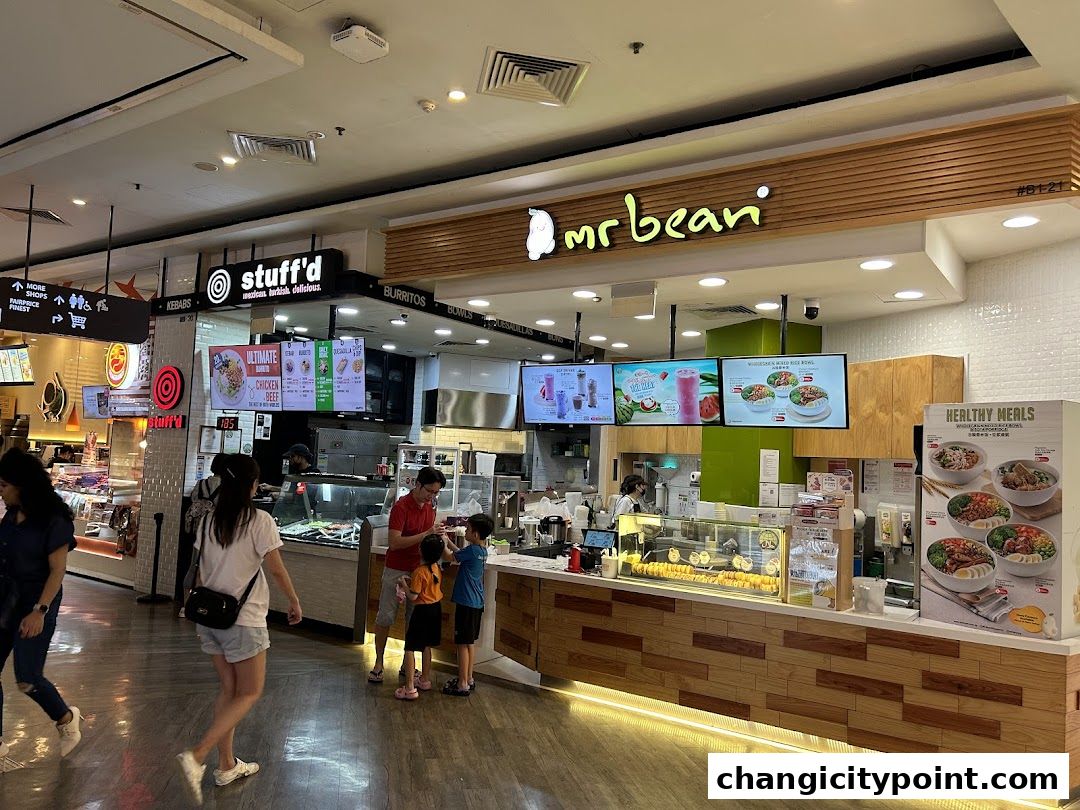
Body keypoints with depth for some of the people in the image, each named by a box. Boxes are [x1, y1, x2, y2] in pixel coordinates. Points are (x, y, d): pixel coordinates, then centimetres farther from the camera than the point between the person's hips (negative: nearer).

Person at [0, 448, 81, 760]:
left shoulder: (53, 521, -16)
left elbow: (58, 571, -16)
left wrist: (39, 611, -22)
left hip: (36, 602, -7)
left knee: (27, 679, -3)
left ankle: (67, 718, 24)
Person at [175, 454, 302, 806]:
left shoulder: (209, 520, 3)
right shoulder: (259, 520, -15)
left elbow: (201, 571, 11)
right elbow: (276, 569, -12)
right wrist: (295, 602, 2)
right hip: (244, 619, -6)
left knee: (229, 689, 19)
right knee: (249, 693, 8)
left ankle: (226, 765, 26)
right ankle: (197, 755, -7)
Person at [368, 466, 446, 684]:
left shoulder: (430, 507, 4)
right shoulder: (401, 507, -18)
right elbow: (394, 542, -26)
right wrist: (426, 534, -30)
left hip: (419, 570, 6)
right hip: (397, 570, -6)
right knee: (385, 617, 3)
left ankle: (408, 665, 20)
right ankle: (378, 664, 16)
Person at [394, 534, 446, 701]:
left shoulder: (419, 572, -22)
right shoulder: (437, 569, 1)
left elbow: (413, 596, -20)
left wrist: (404, 584, -6)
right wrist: (412, 581, 10)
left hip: (422, 610, -8)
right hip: (436, 608, 8)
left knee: (410, 648, -1)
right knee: (426, 646, 21)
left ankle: (409, 688, -2)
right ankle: (425, 680, 32)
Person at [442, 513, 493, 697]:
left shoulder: (471, 550, -19)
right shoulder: (483, 550, 5)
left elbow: (450, 556, -7)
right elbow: (459, 552, 18)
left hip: (466, 603, -9)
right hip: (477, 603, 9)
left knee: (463, 644, 0)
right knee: (470, 643, 18)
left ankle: (462, 685, 7)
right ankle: (468, 679, 28)